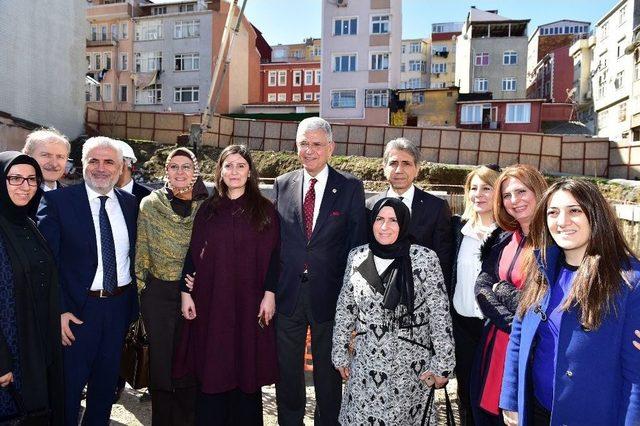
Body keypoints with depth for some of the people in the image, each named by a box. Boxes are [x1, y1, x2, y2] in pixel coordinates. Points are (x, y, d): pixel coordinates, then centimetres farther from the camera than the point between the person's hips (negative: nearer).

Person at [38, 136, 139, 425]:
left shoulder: (130, 203, 4)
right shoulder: (57, 201, -9)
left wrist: (133, 303, 7)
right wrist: (59, 311, -16)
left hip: (119, 306, 5)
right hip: (77, 309, -4)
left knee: (106, 381, 21)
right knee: (68, 383, 11)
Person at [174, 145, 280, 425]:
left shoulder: (264, 210, 2)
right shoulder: (208, 209, 7)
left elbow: (272, 254, -2)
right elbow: (194, 252, 7)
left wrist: (269, 294, -8)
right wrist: (186, 292, 2)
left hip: (249, 301, -1)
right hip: (210, 300, 2)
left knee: (246, 368, 7)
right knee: (211, 368, 7)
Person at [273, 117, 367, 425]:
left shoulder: (350, 187, -4)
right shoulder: (282, 185, 4)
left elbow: (357, 244, -5)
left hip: (328, 295, -2)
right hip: (288, 293, 3)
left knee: (328, 369, 15)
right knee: (287, 368, 18)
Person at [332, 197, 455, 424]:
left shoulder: (425, 259, -11)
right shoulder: (357, 257, 0)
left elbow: (440, 315, -8)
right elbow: (345, 310, 6)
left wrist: (442, 364, -8)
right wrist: (341, 354, 8)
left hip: (410, 364, -2)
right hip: (366, 363, 3)